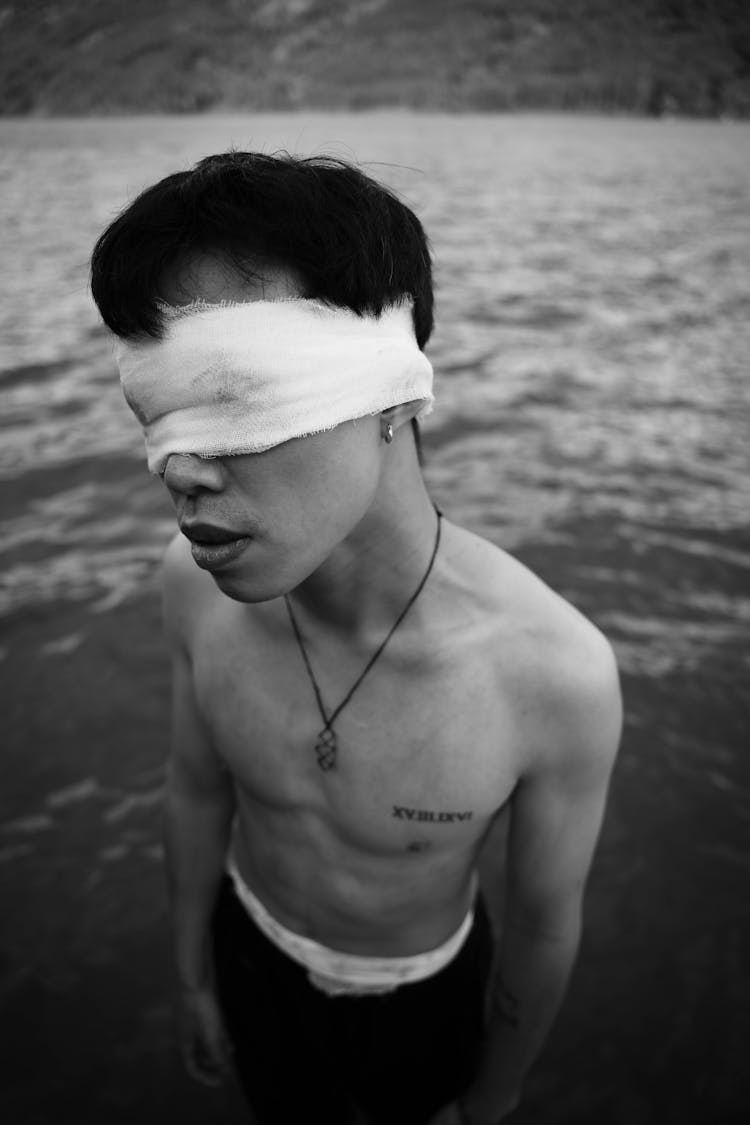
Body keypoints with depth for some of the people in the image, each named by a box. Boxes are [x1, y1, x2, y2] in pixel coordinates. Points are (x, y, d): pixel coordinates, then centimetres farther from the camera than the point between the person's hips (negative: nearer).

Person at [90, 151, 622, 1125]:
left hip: (425, 992, -2)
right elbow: (198, 788, -7)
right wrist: (193, 978, 8)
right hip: (251, 950, 2)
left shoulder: (559, 674, -36)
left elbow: (543, 928, -17)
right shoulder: (196, 584, -26)